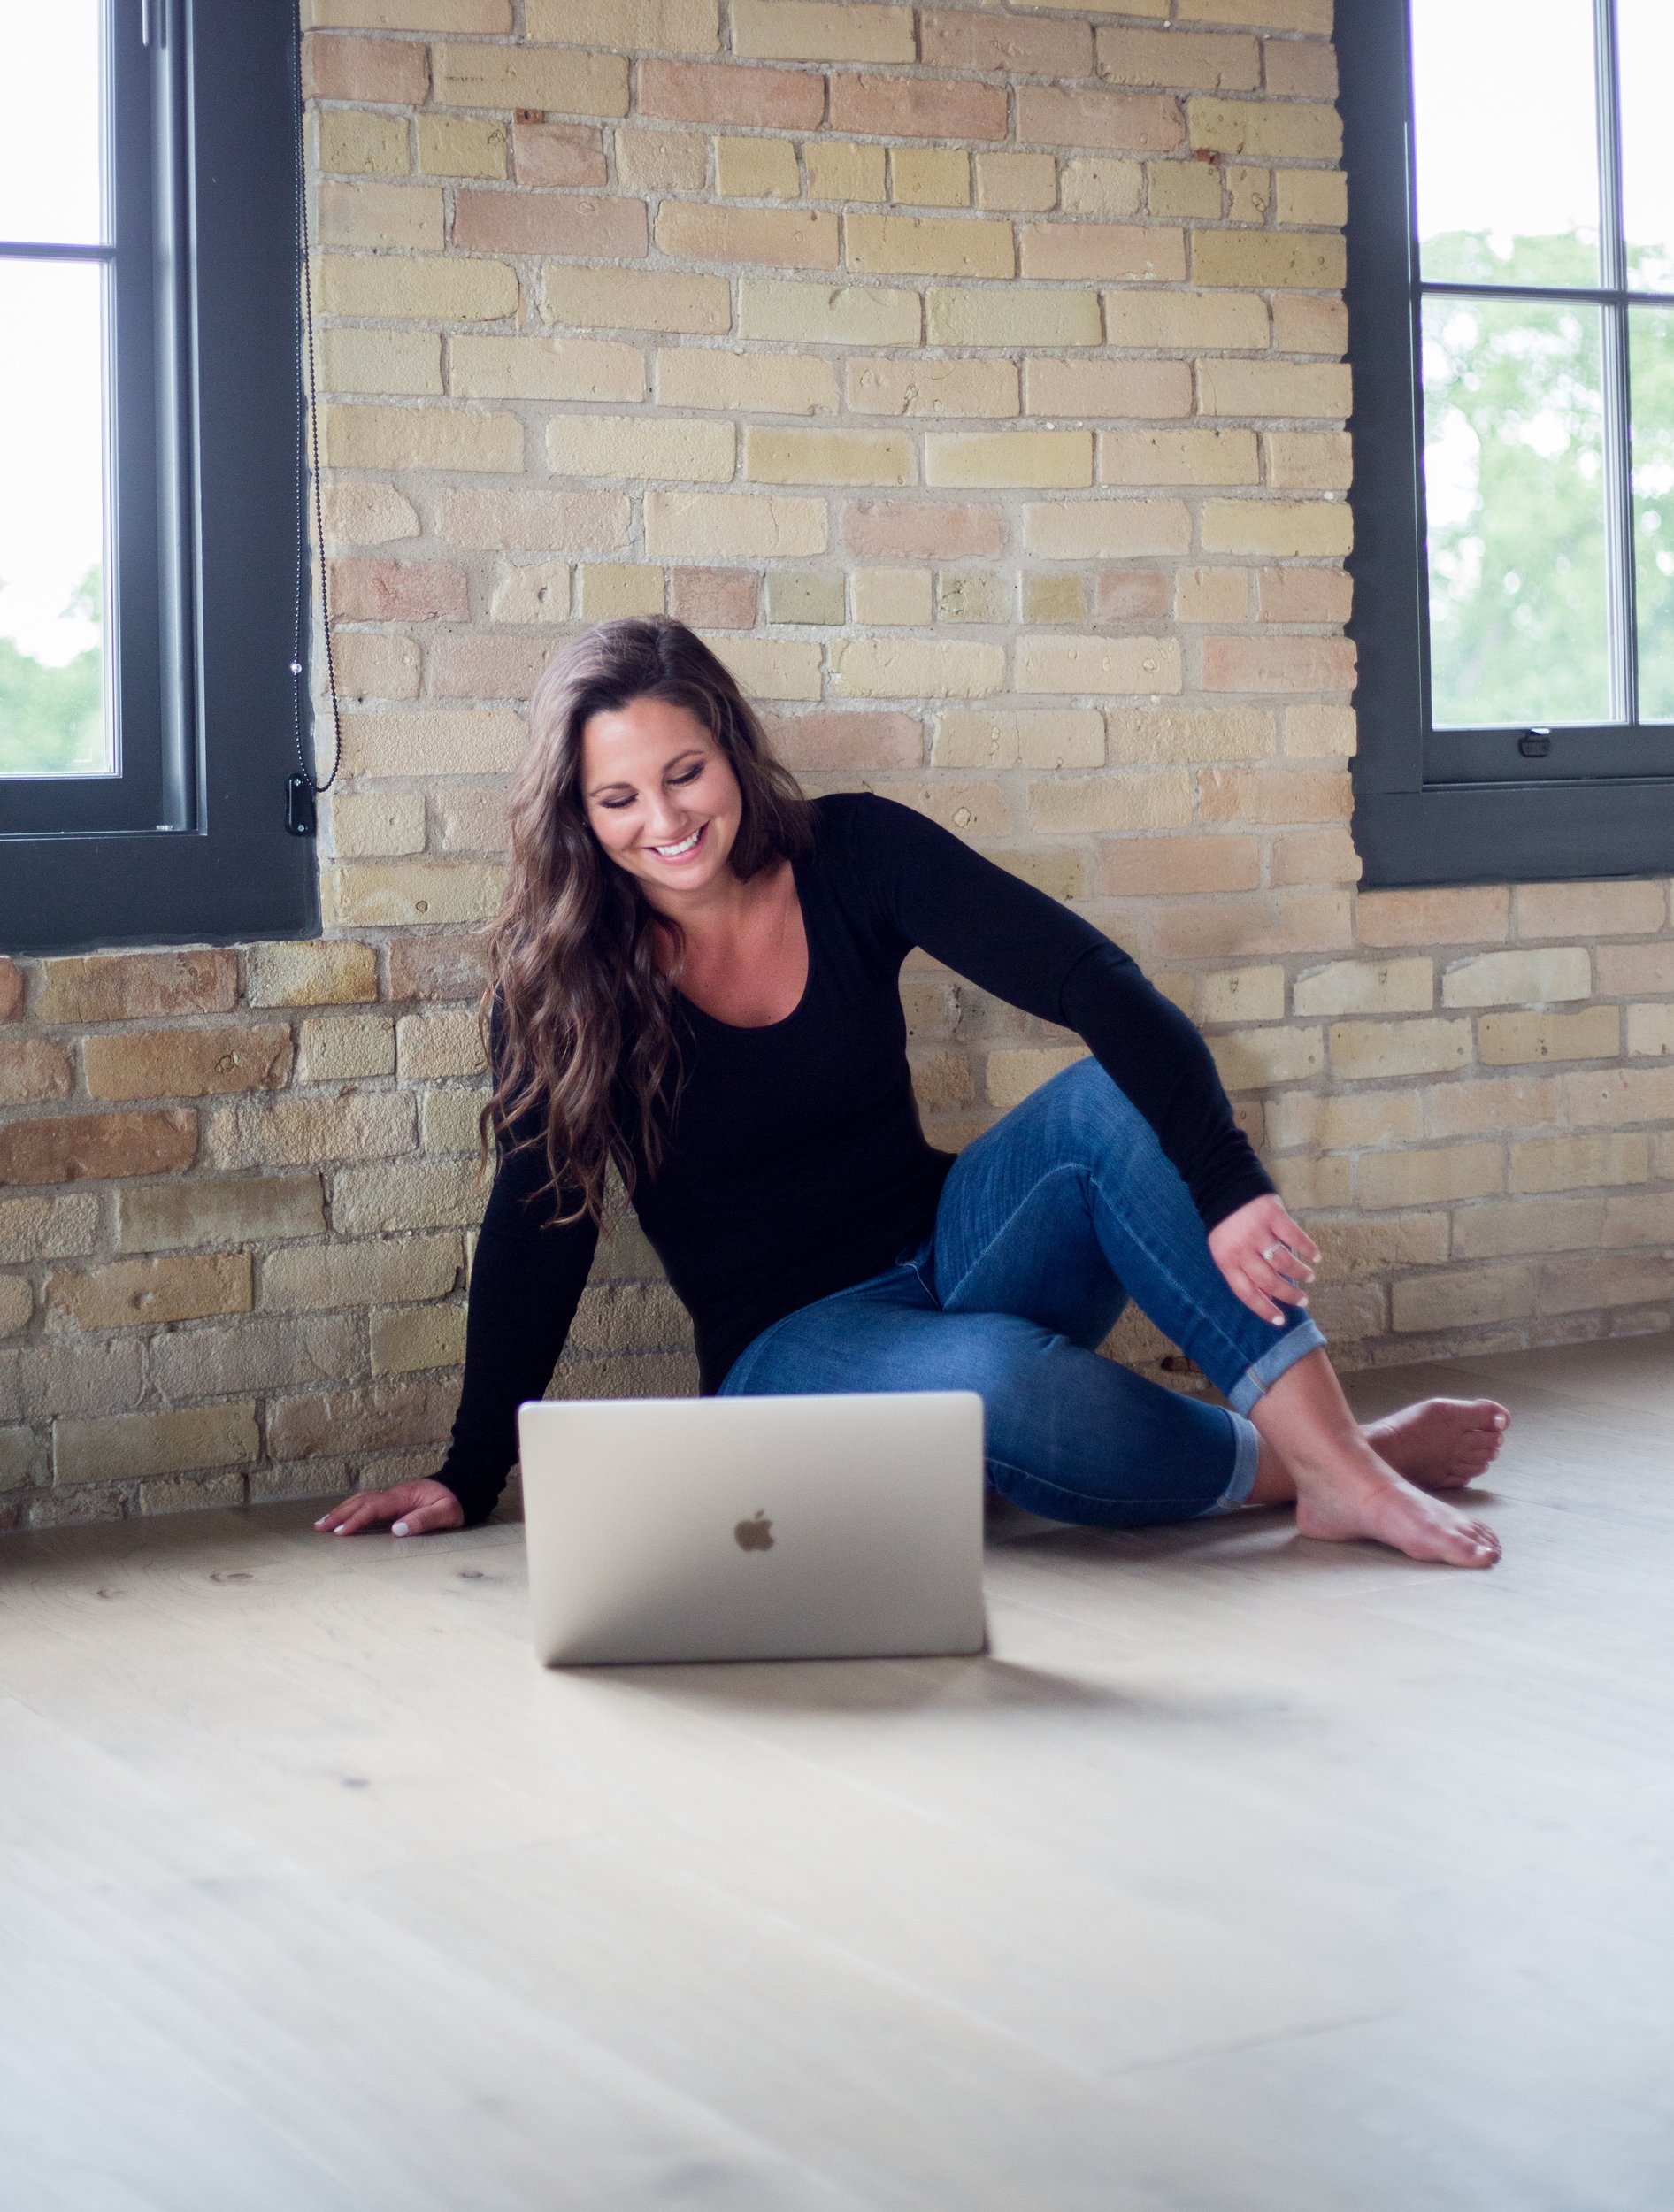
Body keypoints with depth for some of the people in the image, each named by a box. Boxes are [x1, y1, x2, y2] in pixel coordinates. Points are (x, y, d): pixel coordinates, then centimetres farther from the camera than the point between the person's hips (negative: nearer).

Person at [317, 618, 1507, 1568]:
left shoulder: (852, 854, -7)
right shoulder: (559, 975, -8)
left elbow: (1103, 992, -17)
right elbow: (539, 1228, -3)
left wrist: (1230, 1189, -31)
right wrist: (471, 1477, -5)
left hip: (949, 1254, 3)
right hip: (788, 1343, -2)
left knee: (1111, 1102, -27)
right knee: (991, 1383, -37)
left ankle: (1337, 1460, -31)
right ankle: (1282, 1470, -16)